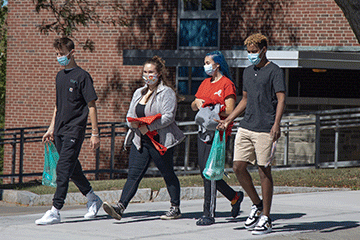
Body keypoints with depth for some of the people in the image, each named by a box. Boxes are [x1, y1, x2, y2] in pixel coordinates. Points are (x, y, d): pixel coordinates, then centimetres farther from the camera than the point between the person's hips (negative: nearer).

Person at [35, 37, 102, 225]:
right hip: (60, 131, 8)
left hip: (74, 131, -8)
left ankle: (54, 212, -15)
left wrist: (95, 133, -12)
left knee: (63, 169, -12)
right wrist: (52, 128, 19)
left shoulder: (82, 76, -8)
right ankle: (92, 200, 30)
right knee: (73, 169, 13)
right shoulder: (60, 76, 15)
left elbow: (91, 106, -9)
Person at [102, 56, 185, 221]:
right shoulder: (139, 93, 19)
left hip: (160, 141, -6)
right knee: (133, 174, -5)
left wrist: (149, 127, -21)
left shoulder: (167, 92, -4)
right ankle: (120, 207, -15)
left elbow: (169, 117, -15)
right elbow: (130, 115, 19)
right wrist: (134, 123, -5)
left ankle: (175, 209, 17)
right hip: (140, 141, 6)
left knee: (168, 175, 5)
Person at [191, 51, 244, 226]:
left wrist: (211, 107, -21)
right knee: (204, 171, 8)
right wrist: (197, 103, -1)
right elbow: (194, 106, 21)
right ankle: (235, 197, 27)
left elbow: (229, 111, -13)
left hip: (217, 132, -8)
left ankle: (209, 215, -7)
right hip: (203, 130, 8)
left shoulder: (226, 84, -6)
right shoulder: (205, 83, 18)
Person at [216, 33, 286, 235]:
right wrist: (228, 120, 23)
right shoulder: (248, 72, 18)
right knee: (239, 167, 0)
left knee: (264, 171, -2)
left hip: (265, 130, -7)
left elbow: (281, 99, -12)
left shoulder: (275, 71, -4)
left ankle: (266, 218, 5)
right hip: (245, 127, 7)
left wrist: (276, 125, -25)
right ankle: (257, 205, 19)